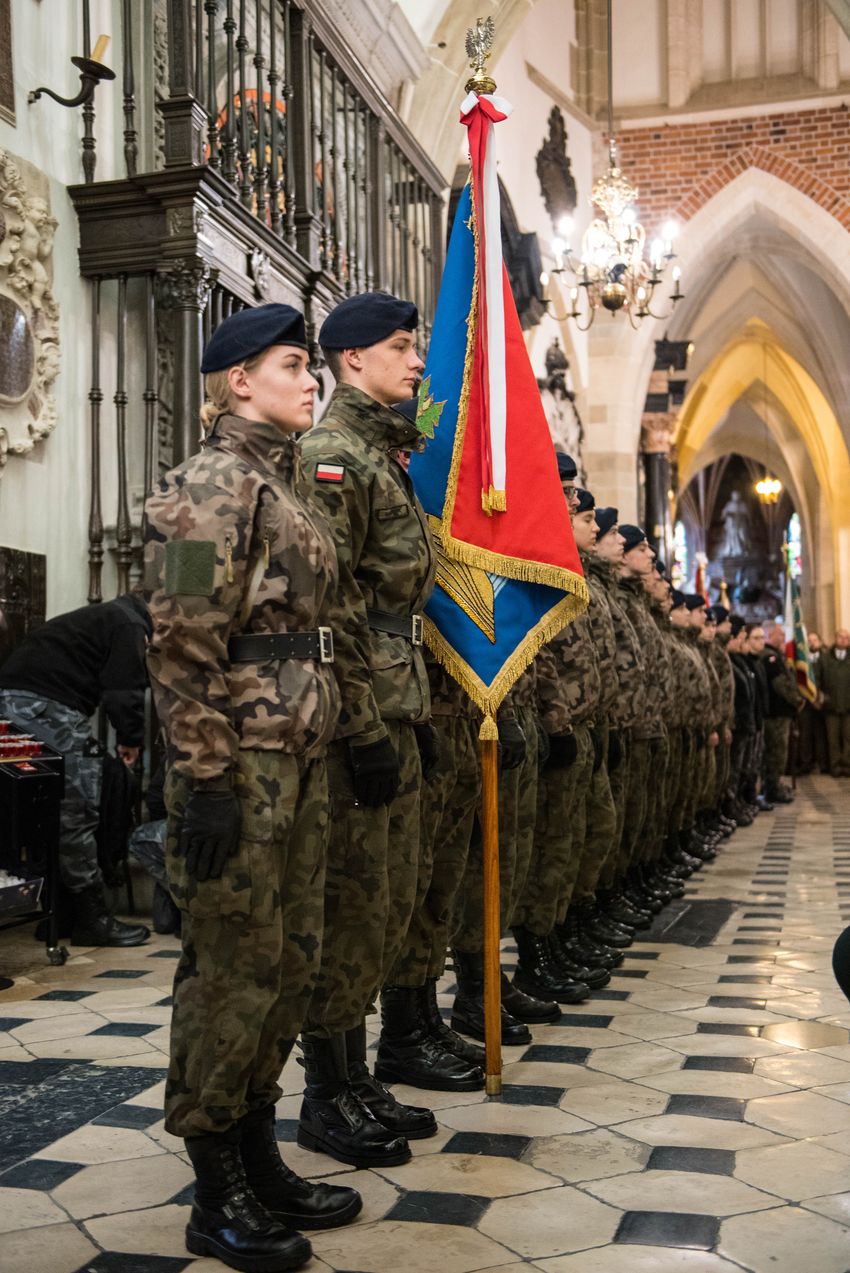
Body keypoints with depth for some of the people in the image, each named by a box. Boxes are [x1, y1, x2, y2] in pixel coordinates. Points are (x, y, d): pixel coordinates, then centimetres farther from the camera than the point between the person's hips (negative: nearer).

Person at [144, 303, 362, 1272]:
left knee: (291, 961, 13)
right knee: (232, 966, 0)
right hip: (240, 763, -9)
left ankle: (259, 1161, 28)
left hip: (301, 759, 9)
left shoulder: (293, 484, 18)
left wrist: (334, 741, 20)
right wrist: (206, 780, -20)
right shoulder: (209, 484, -10)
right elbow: (184, 645, -17)